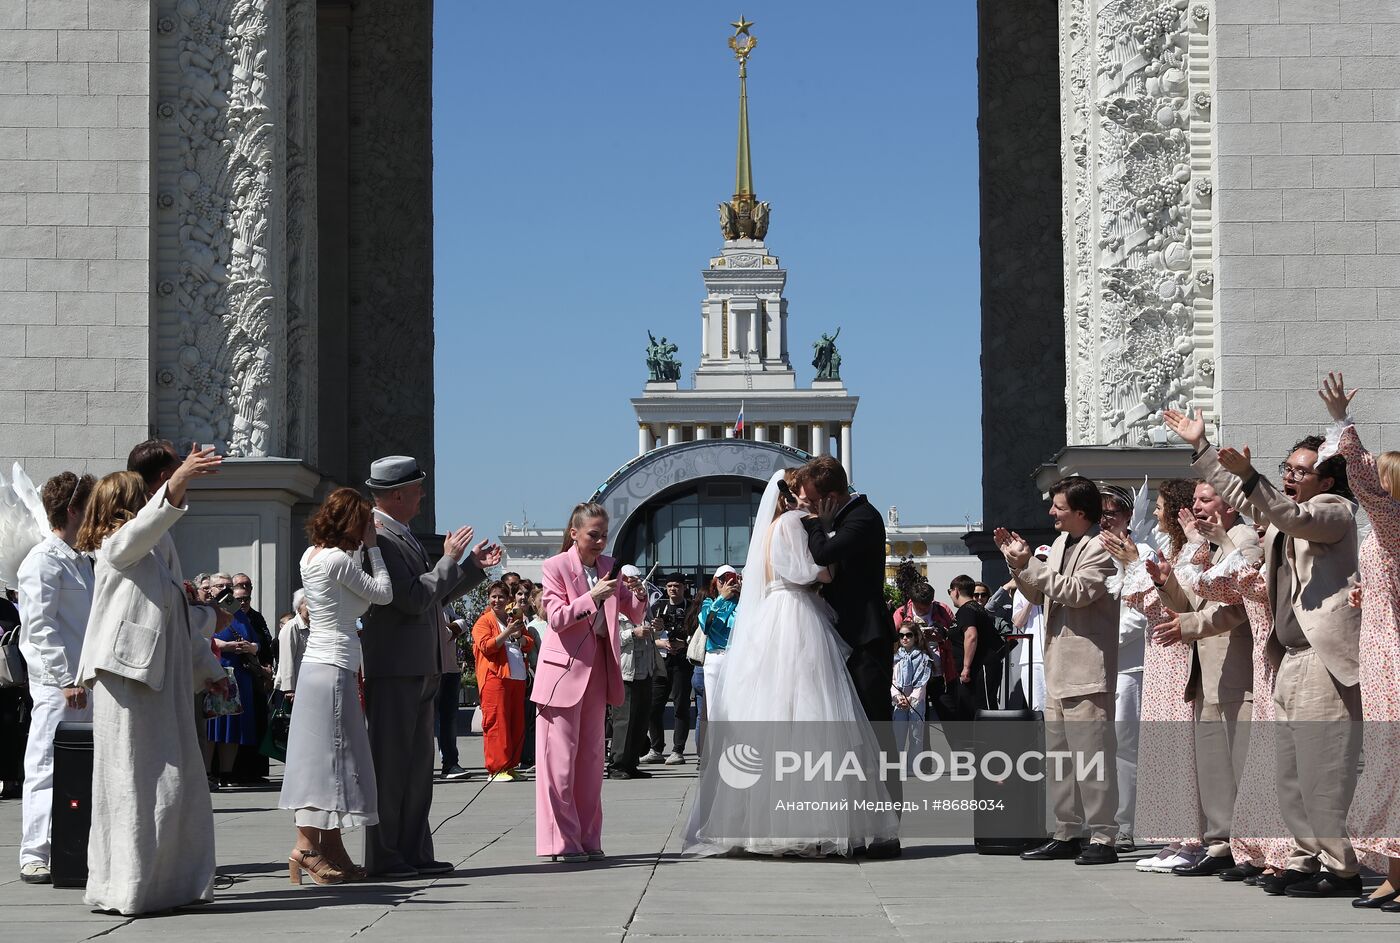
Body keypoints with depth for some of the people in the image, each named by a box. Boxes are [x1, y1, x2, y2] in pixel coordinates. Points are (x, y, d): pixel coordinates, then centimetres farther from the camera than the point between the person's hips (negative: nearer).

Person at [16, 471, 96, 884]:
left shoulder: (82, 561, 19)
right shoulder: (44, 561, -9)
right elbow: (39, 626, -16)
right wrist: (66, 680, -21)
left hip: (85, 683, 9)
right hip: (57, 684, -9)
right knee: (46, 768, -7)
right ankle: (34, 855, -5)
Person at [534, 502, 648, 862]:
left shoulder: (611, 567, 10)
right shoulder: (555, 567, -5)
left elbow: (635, 616, 10)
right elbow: (556, 618, -14)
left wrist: (638, 594, -11)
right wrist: (592, 596, -24)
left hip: (598, 670, 6)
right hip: (565, 669, -6)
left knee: (591, 756, 9)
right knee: (560, 758, -5)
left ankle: (588, 840, 14)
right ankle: (562, 842, -2)